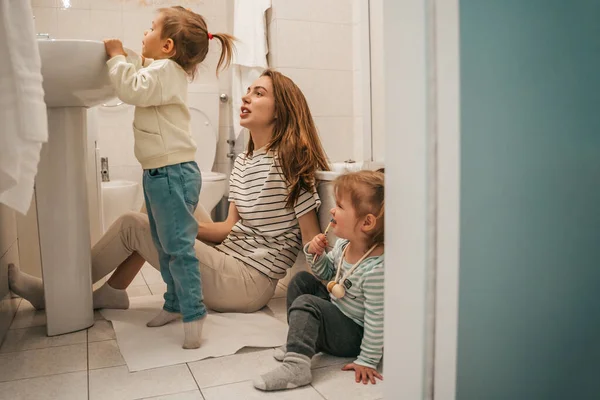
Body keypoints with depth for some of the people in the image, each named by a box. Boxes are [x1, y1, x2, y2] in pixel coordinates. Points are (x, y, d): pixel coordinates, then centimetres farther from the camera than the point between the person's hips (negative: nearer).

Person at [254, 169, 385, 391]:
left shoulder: (376, 269, -34)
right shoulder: (343, 243, -9)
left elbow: (376, 320, -27)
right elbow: (327, 273, 10)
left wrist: (367, 361, -20)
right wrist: (316, 254, -10)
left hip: (353, 334, -9)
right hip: (336, 307, 9)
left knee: (306, 304, -23)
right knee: (302, 280, 8)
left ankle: (296, 366, -28)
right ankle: (301, 340, 12)